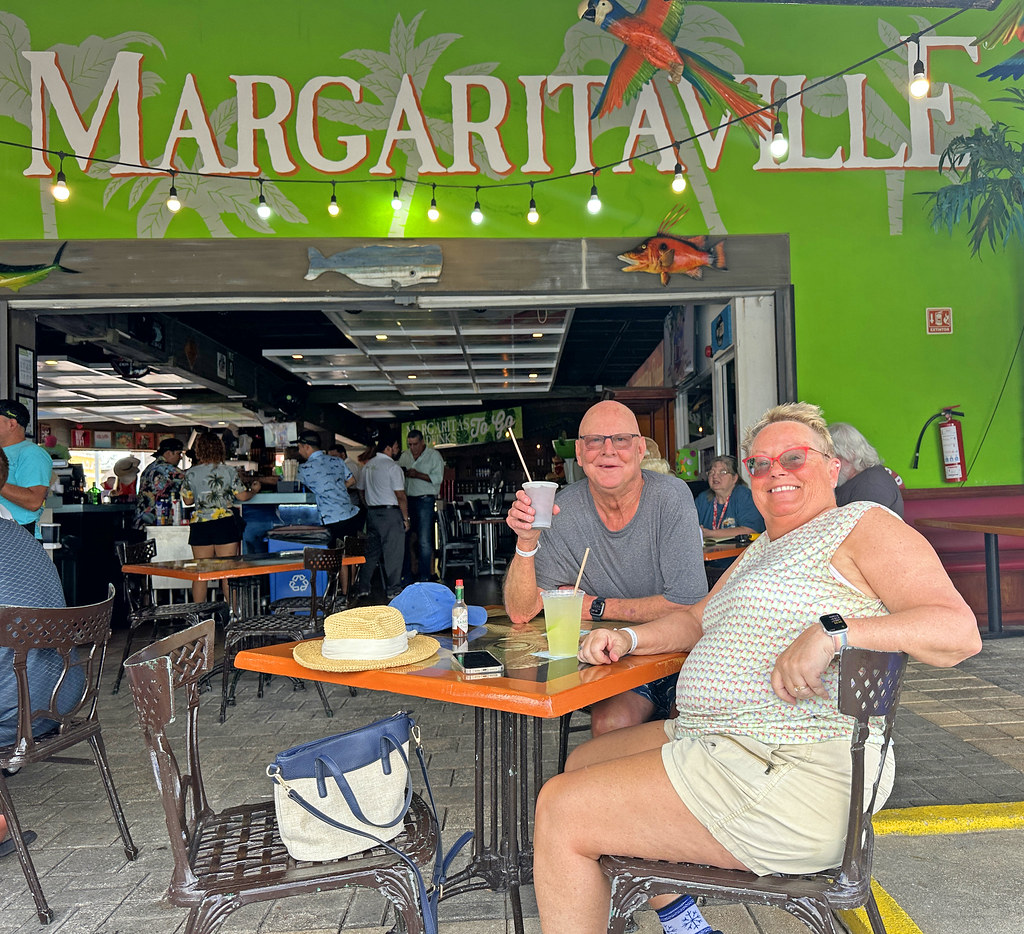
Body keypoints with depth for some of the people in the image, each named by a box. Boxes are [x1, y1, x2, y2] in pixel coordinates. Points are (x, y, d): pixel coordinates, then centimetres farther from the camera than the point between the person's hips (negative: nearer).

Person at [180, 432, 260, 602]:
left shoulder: (190, 473, 1)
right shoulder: (229, 471, -2)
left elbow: (187, 500, 8)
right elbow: (242, 496, 1)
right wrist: (254, 490, 21)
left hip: (200, 524, 1)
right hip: (225, 523, -1)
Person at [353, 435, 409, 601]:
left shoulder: (368, 465, 10)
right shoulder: (392, 467, -14)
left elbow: (363, 491, 18)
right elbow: (400, 496, -15)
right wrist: (406, 518, -8)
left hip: (372, 512, 7)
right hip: (391, 513, -7)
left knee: (371, 551, 14)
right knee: (393, 552, 0)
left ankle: (363, 587, 16)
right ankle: (392, 590, 6)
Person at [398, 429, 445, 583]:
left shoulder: (433, 455, 1)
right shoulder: (404, 456, 15)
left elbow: (438, 478, -8)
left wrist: (417, 475, -16)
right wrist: (401, 473, -4)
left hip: (425, 500, -5)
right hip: (406, 500, 5)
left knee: (424, 541, -5)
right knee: (404, 538, 4)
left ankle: (424, 577, 3)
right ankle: (405, 576, 13)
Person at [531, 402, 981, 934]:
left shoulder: (863, 525, -5)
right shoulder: (761, 549, 22)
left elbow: (961, 631, -15)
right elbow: (696, 619, 25)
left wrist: (833, 630, -30)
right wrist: (627, 639, 5)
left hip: (796, 771, -10)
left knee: (560, 811, -12)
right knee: (582, 763, 19)